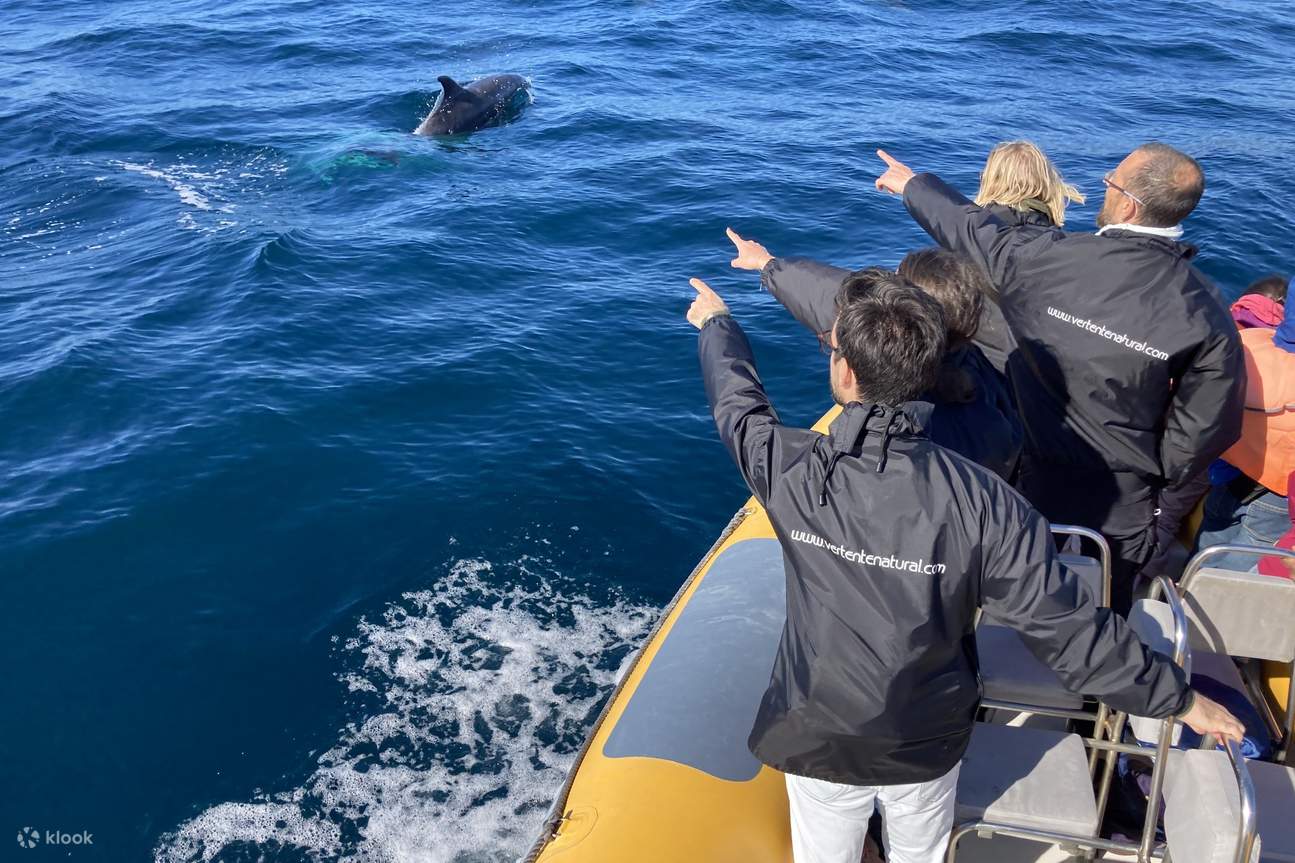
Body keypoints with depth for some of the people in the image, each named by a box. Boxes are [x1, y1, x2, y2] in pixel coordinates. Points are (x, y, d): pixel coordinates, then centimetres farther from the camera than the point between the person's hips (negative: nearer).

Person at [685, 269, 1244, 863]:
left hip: (819, 741, 0)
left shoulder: (790, 469, -25)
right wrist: (1180, 698, -5)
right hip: (929, 745, 0)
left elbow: (736, 399, -3)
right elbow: (1065, 625, -20)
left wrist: (716, 323, 19)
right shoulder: (980, 501, -27)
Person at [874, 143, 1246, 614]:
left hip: (1030, 489, 0)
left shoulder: (1046, 257, -19)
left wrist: (913, 184, 20)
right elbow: (1205, 429, -12)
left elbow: (969, 229, 0)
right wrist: (1156, 475, 7)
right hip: (1121, 513, 0)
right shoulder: (1205, 311, -17)